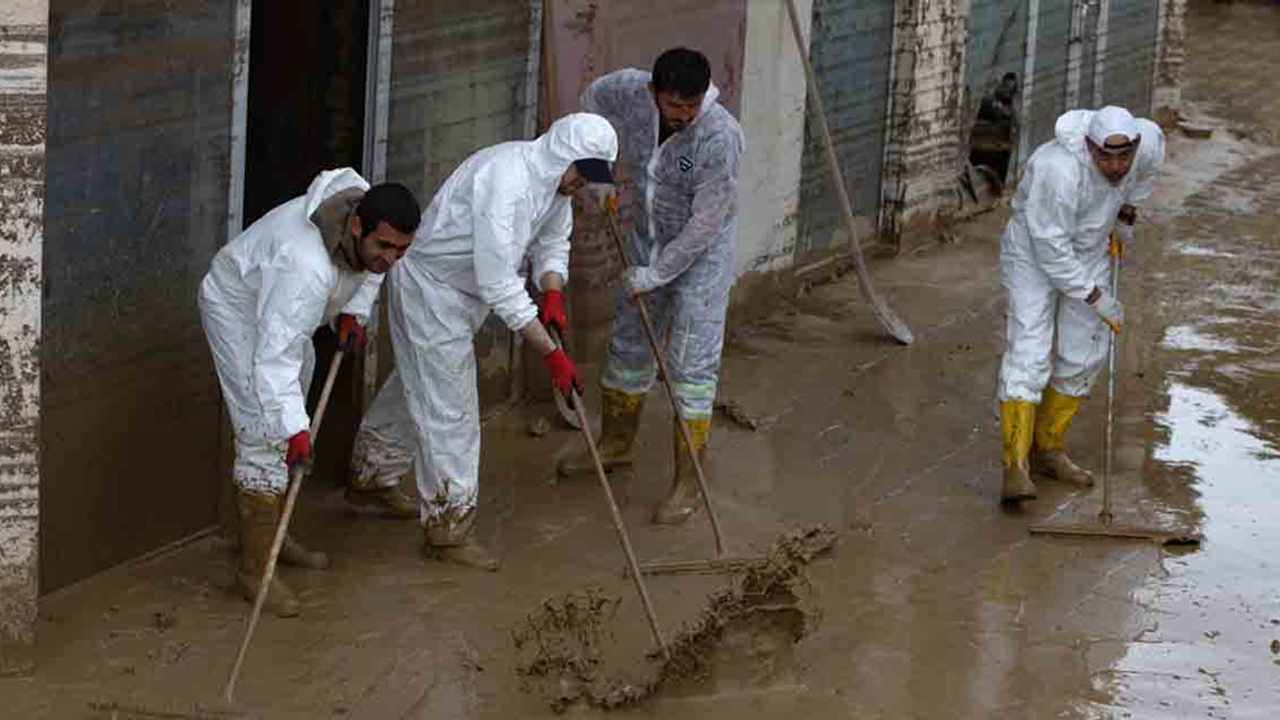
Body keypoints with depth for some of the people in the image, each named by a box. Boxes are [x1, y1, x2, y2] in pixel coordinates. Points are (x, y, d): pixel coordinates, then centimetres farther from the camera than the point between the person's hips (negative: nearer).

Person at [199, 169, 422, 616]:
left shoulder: (373, 216, -20)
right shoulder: (307, 264, -45)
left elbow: (370, 269, 7)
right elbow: (274, 356, -47)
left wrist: (354, 311, -7)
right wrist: (294, 428, -52)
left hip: (282, 310, 9)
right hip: (238, 308, -9)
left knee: (286, 426, 17)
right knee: (266, 437, -14)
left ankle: (273, 538, 32)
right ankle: (255, 569, -9)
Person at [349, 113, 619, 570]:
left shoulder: (555, 180, -5)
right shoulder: (506, 182, -35)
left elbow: (552, 242, 10)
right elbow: (500, 285, -36)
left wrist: (552, 295, -12)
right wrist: (552, 354, -34)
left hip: (464, 293, 10)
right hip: (430, 288, -10)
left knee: (415, 388, 25)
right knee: (449, 409, -6)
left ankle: (368, 480, 45)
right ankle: (448, 529, 3)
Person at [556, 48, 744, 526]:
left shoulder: (720, 138, -32)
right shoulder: (632, 92, -17)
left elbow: (705, 226, -26)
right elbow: (594, 98, 9)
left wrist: (655, 275, -19)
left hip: (700, 257, -6)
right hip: (647, 244, 6)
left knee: (692, 367, -5)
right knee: (628, 347, 20)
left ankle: (688, 484, 3)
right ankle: (616, 444, 41)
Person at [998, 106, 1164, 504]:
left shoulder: (1147, 143, -19)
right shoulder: (1061, 171, -37)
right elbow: (1050, 247, -30)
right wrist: (1096, 298, -24)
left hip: (1089, 251, 6)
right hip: (1035, 252, -6)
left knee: (1083, 355, 6)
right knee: (1029, 351, -16)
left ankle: (1048, 449, 21)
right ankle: (1016, 467, -21)